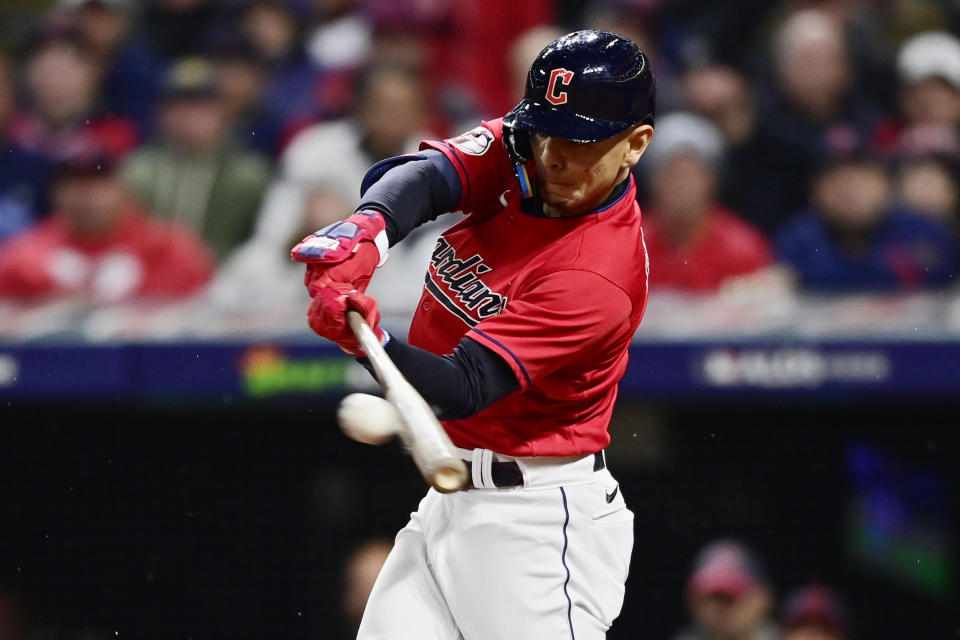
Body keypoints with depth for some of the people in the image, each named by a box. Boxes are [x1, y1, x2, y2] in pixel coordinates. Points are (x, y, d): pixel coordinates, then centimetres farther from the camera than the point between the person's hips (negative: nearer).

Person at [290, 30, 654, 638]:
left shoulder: (599, 275, -23)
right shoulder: (517, 153, 0)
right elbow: (425, 175, -18)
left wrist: (373, 342, -46)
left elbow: (464, 389, -28)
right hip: (449, 495, 8)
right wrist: (365, 231, -40)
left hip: (537, 522, -8)